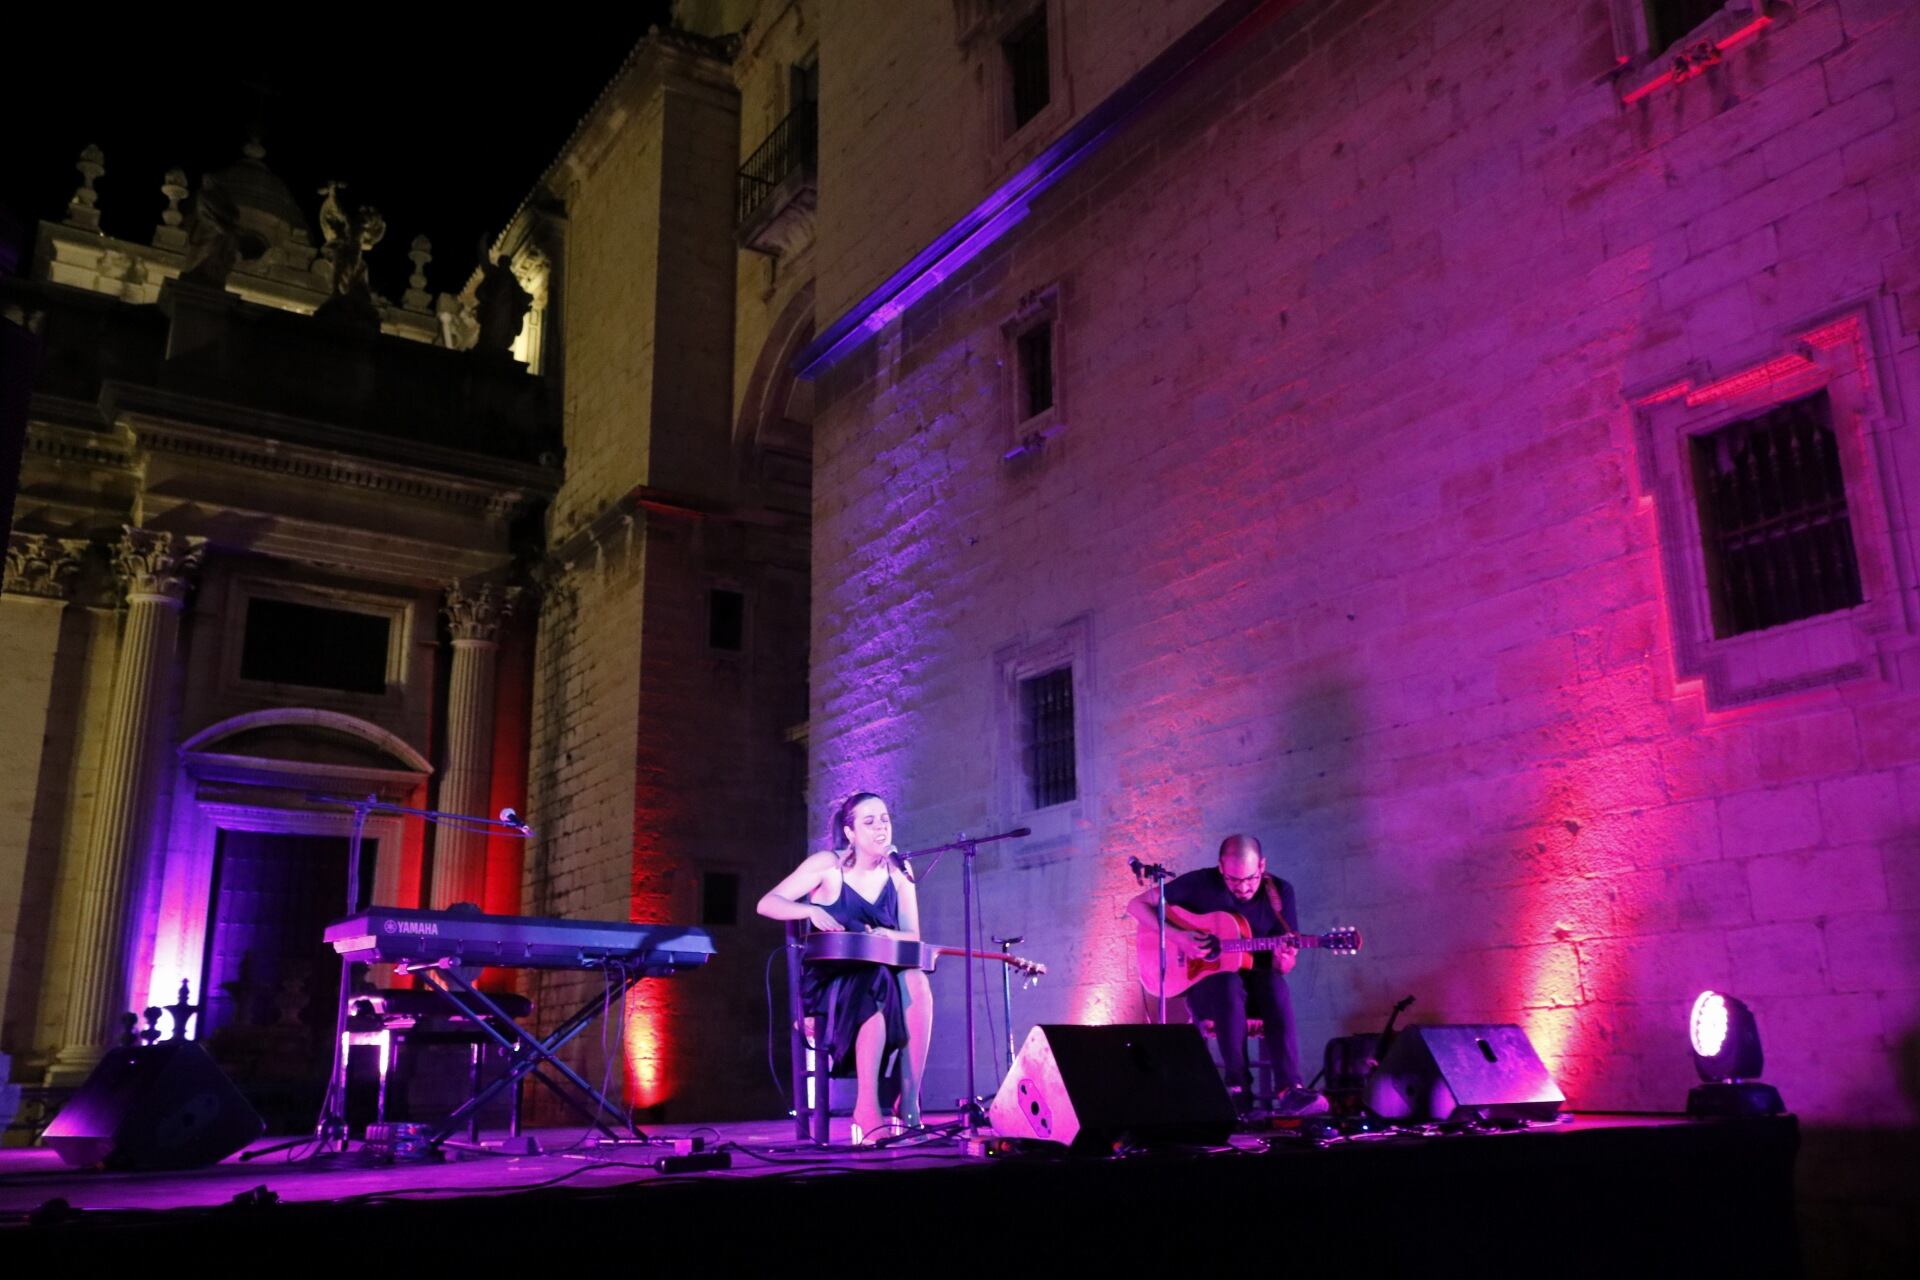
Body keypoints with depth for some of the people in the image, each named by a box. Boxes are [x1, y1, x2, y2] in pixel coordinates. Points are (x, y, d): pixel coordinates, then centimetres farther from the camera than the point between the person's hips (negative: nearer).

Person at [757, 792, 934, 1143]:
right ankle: (868, 1111, -35)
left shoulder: (898, 873, 6)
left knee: (916, 983, -32)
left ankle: (908, 1104, -30)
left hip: (885, 975, 4)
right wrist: (812, 910, -27)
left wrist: (889, 936, -18)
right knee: (881, 991, -37)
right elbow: (766, 904, -8)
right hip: (830, 982, -3)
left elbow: (913, 939, 5)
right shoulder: (828, 865, -5)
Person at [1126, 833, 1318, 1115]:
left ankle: (1289, 1089, -38)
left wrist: (1284, 962, -25)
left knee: (1275, 984, -34)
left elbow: (1280, 966, 1)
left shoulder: (1279, 892, -2)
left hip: (1254, 983, 2)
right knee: (1229, 984, -37)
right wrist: (1176, 936, -21)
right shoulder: (1200, 883, -9)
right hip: (1206, 983, -2)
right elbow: (1137, 905, -7)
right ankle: (1239, 1088, -33)